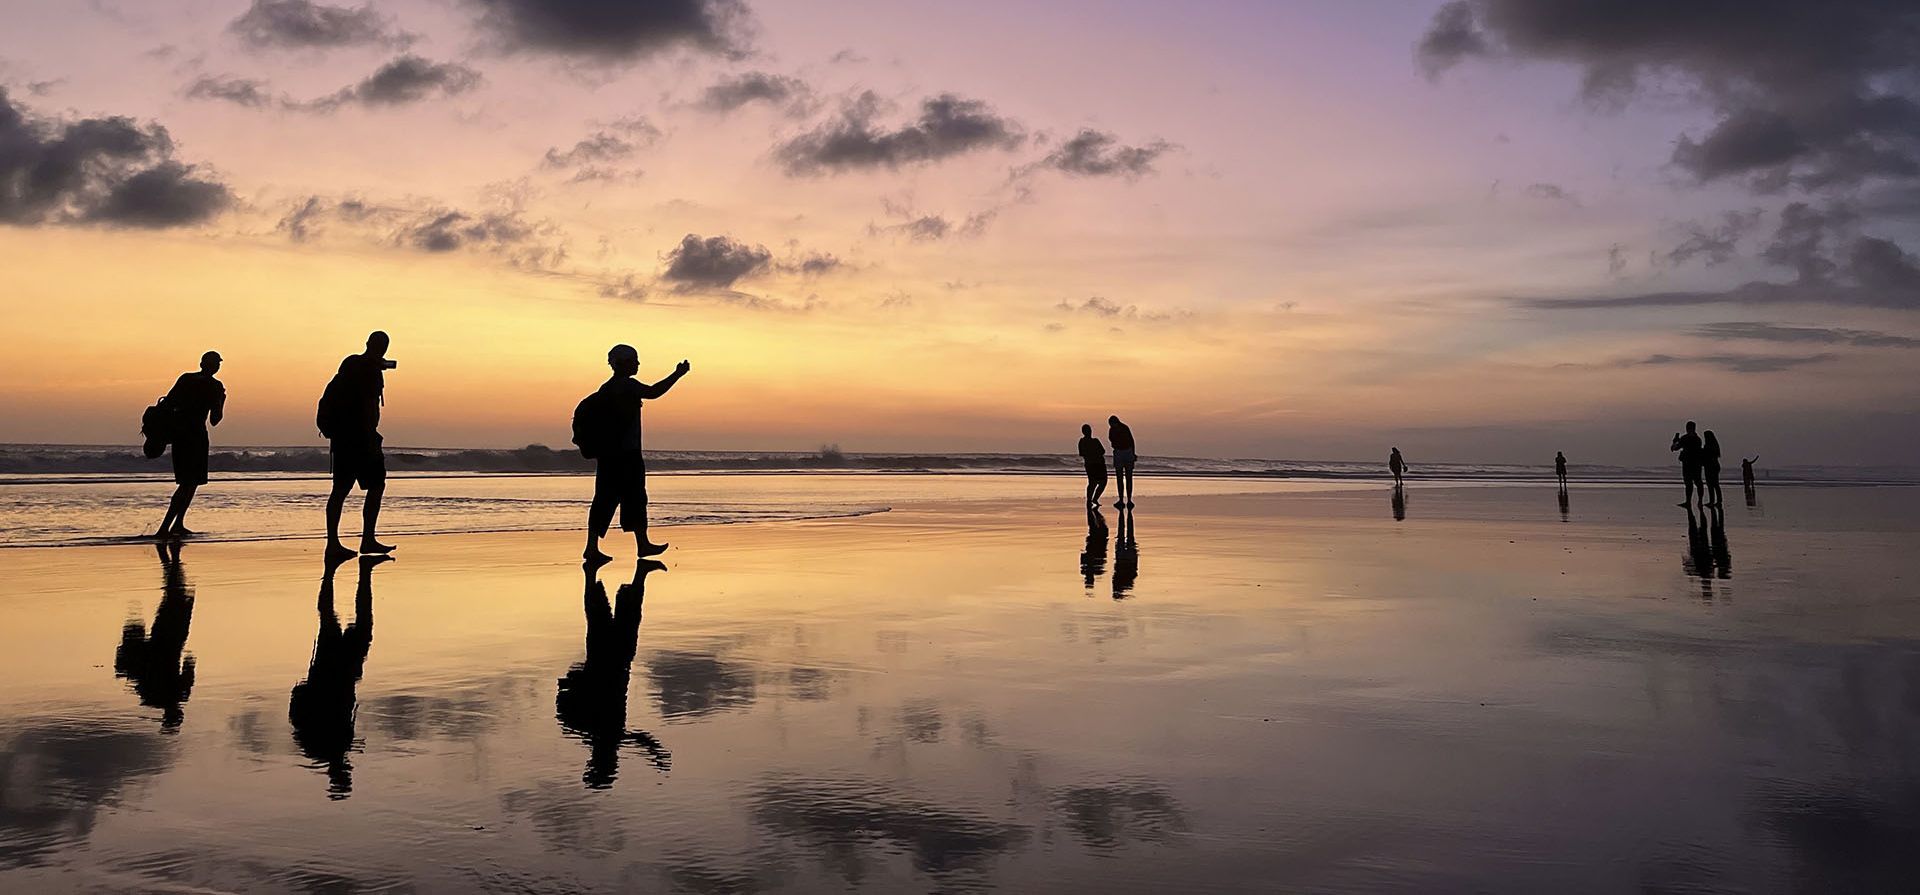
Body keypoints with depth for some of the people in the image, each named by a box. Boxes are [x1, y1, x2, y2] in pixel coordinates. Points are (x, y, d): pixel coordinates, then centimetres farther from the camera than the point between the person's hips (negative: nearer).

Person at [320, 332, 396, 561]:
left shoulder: (350, 363, 14)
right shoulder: (372, 370, -12)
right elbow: (368, 407, -19)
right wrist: (372, 439, -20)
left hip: (341, 436, 9)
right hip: (359, 436, -9)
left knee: (341, 489, 9)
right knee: (376, 486, -4)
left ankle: (333, 543, 9)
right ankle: (368, 540, -6)